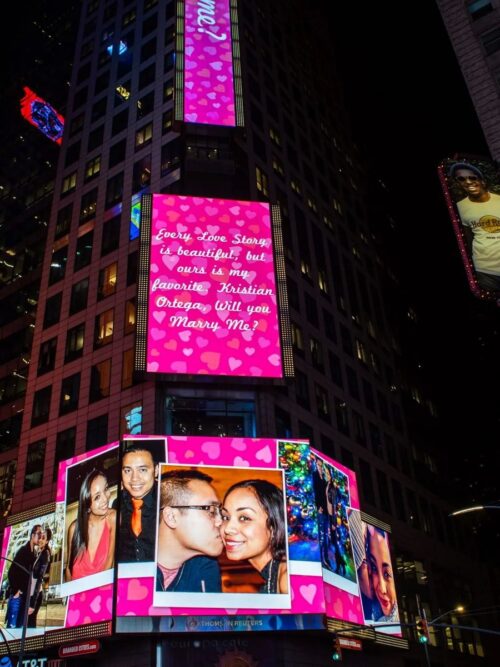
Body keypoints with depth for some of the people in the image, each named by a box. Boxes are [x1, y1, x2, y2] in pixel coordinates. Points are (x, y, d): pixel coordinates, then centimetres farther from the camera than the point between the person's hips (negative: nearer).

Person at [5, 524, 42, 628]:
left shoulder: (34, 554, 14)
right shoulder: (23, 550, -8)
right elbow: (11, 571, -13)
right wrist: (15, 590, -12)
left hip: (25, 596, 7)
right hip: (17, 595, -7)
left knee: (20, 625, 7)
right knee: (12, 625, -10)